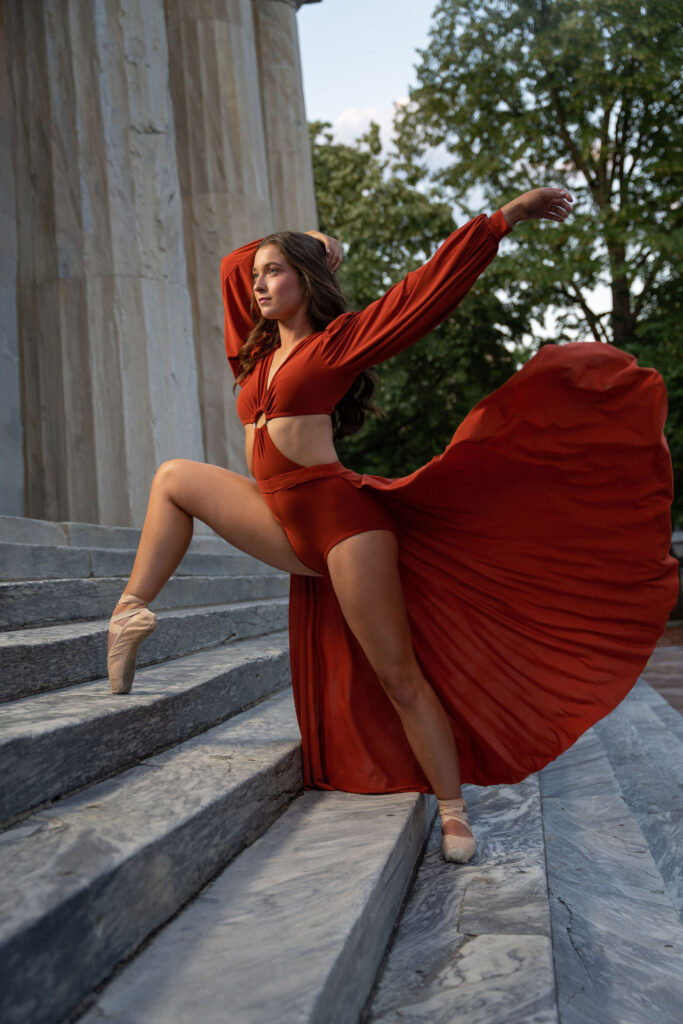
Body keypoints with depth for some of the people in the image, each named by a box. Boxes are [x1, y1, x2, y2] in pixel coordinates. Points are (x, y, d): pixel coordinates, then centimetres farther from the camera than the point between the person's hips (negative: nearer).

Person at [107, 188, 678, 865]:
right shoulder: (260, 350, 17)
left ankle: (453, 812, 8)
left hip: (342, 519, -7)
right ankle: (130, 614, 9)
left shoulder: (339, 339, -1)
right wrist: (299, 244, 21)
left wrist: (505, 218, -6)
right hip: (288, 527, 7)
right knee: (176, 478, 11)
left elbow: (429, 285, -4)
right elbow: (233, 267, 29)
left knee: (398, 675, -4)